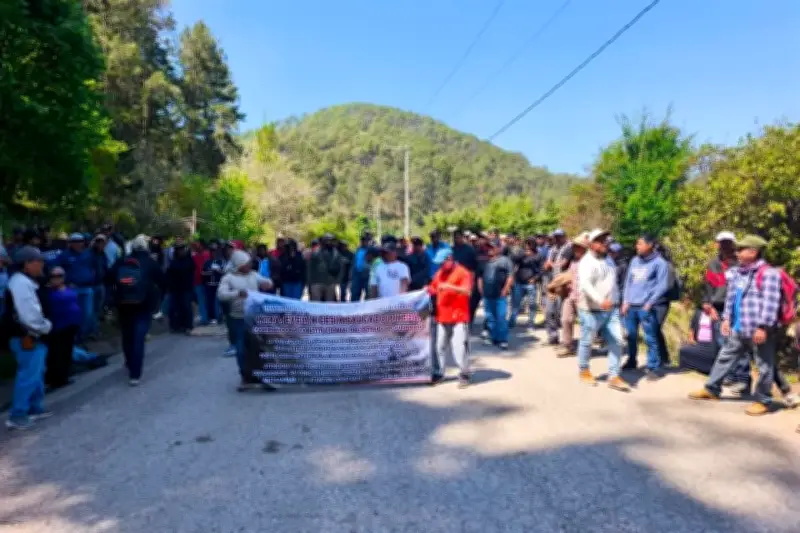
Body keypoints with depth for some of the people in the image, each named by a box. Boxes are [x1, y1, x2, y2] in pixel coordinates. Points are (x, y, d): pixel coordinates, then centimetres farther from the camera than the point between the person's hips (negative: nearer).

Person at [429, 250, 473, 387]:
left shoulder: (463, 272, -7)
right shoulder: (439, 273, 14)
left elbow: (467, 291, -19)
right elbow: (434, 289, 23)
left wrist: (450, 287, -30)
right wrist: (428, 290, 0)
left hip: (459, 316, -6)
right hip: (442, 316, 6)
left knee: (460, 346, -6)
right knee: (440, 346, 11)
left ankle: (464, 374, 6)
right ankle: (438, 373, 22)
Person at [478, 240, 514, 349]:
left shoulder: (505, 260, -1)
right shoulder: (485, 261, 15)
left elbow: (510, 277, -7)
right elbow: (480, 276, 21)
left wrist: (505, 290, -12)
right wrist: (481, 289, 10)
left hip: (500, 295, -5)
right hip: (487, 295, 6)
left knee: (501, 318, -6)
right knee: (490, 318, 11)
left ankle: (503, 340, 0)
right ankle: (493, 337, 22)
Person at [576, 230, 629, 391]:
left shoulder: (608, 260, 13)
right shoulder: (587, 262, -14)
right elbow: (585, 284, -31)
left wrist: (615, 301, 21)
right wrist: (600, 300, -42)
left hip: (611, 310, 7)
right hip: (592, 311, -7)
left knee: (616, 341, 1)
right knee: (587, 342, 8)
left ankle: (614, 377, 7)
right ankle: (584, 370, 29)